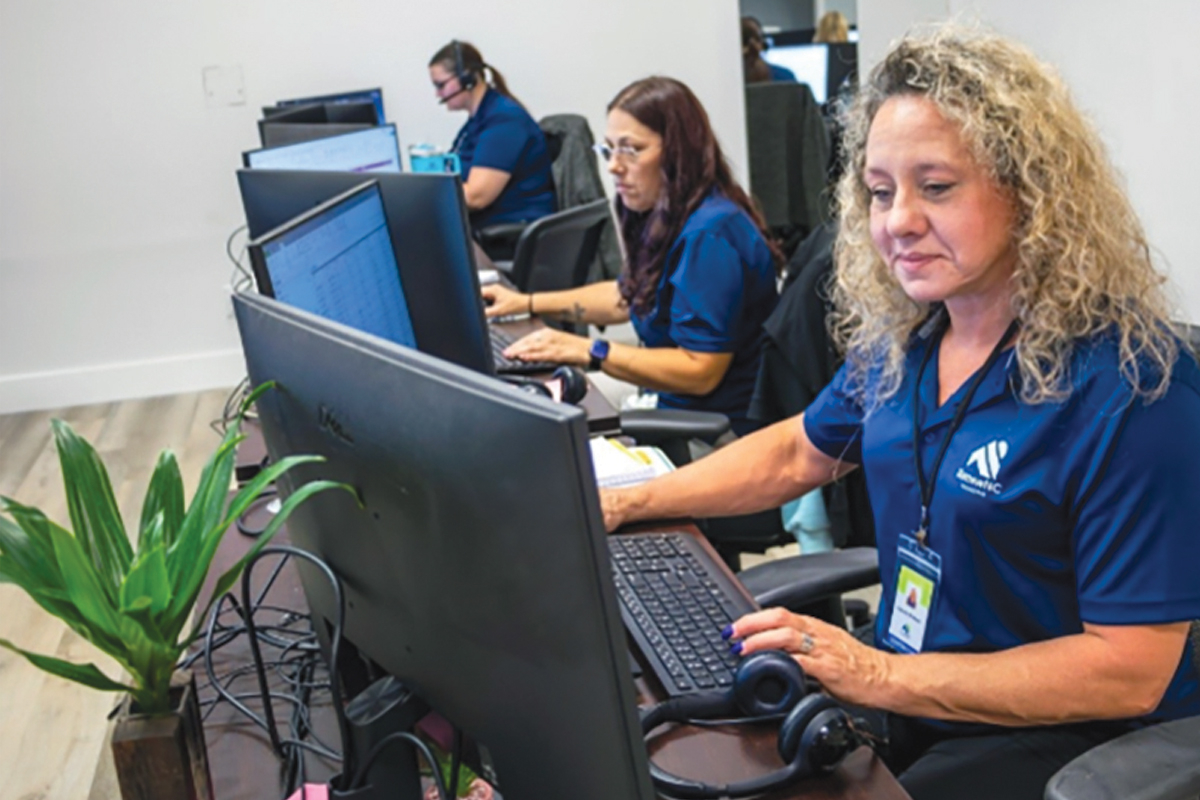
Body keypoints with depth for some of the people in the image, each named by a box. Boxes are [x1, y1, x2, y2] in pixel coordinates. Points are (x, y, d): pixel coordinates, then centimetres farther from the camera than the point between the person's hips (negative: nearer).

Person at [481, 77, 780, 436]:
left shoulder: (711, 235, -21)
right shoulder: (667, 218, 8)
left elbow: (699, 372, -24)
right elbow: (628, 294, 26)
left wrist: (588, 352, -22)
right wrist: (527, 303, 20)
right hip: (676, 410, 9)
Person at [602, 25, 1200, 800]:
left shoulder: (1130, 384, -21)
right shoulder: (901, 338, 1)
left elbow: (1130, 667, -22)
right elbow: (798, 452, 18)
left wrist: (882, 676, -26)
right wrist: (627, 502, 9)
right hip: (906, 704, 7)